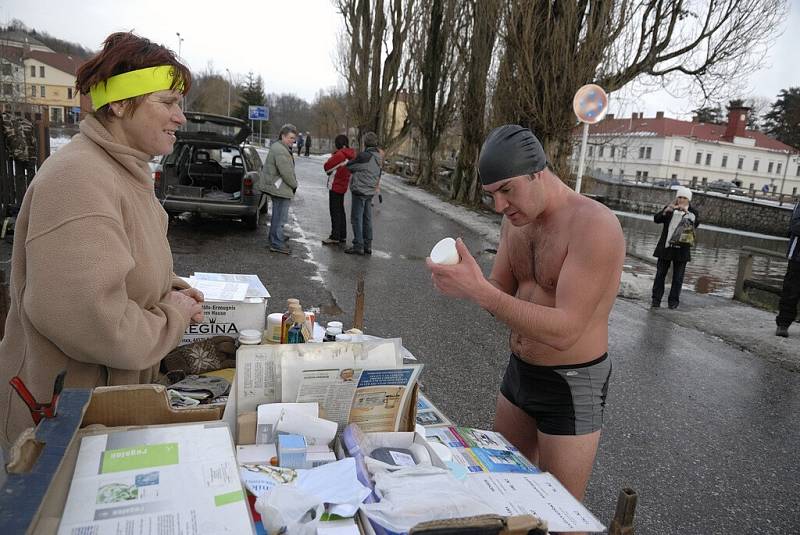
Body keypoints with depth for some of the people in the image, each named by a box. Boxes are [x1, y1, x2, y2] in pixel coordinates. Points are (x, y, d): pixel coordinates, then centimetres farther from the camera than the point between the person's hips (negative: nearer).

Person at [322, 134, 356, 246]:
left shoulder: (339, 155, -20)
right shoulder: (351, 155, 6)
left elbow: (327, 167, -16)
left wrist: (331, 158, 1)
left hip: (335, 186, -9)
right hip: (343, 186, 9)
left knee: (335, 212, -3)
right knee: (340, 211, 17)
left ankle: (335, 237, 1)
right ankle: (342, 236, 24)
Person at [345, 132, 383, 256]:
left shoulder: (363, 155, -18)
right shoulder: (379, 157, 5)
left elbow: (349, 166, -8)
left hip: (360, 190, -8)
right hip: (371, 191, 8)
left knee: (357, 218, -1)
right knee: (367, 219, 14)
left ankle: (358, 246, 1)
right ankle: (368, 245, 19)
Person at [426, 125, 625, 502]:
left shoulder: (594, 225, -25)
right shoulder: (516, 219, 0)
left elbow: (565, 330, -30)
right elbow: (502, 297, 3)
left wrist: (479, 291, -38)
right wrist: (466, 284, -19)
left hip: (572, 385, -7)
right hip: (519, 371, 8)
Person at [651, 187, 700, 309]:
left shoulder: (692, 212, 3)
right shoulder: (669, 208, 7)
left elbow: (696, 223, -15)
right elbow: (656, 219, -4)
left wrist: (686, 212, -28)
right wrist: (666, 211, -22)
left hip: (681, 249, -1)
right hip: (665, 247, 1)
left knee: (678, 277, 4)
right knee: (660, 274, 2)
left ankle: (673, 301, 12)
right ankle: (656, 300, 7)